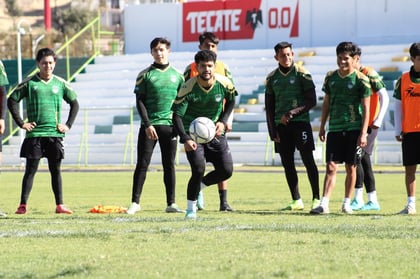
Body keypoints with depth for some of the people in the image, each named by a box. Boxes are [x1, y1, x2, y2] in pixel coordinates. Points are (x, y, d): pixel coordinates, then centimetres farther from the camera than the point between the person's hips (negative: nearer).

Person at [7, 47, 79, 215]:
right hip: (34, 134, -2)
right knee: (30, 170, -2)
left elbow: (74, 103, 17)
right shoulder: (29, 83, 0)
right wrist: (21, 123, -3)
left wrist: (68, 125, 7)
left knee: (56, 170, 4)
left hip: (55, 134, 2)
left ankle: (59, 205, 7)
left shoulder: (60, 83, 7)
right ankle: (23, 205, 0)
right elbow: (12, 101, 2)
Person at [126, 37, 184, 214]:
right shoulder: (145, 75, 2)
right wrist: (147, 124, -12)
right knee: (142, 164, -3)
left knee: (169, 165, 4)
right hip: (149, 125, -2)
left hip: (169, 126, 2)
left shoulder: (177, 75, 9)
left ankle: (171, 203, 8)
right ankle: (135, 202, 2)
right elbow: (139, 102, -2)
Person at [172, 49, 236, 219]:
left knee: (226, 170, -4)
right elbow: (177, 115, -20)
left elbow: (231, 101, 10)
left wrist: (223, 121, -3)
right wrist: (185, 139, -33)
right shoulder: (188, 88, -22)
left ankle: (199, 185, 26)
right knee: (199, 169, -20)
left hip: (215, 132, 4)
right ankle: (191, 208, 0)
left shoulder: (224, 83, -12)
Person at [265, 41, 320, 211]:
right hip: (281, 125, 4)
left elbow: (312, 101, -5)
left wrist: (292, 113, -15)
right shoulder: (272, 78, 10)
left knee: (308, 160, -7)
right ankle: (296, 201, 10)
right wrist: (272, 131, 6)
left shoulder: (302, 74, -2)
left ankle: (316, 199, -2)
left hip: (300, 122, -4)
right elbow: (269, 107, 14)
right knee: (287, 164, 4)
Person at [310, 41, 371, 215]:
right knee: (331, 167, -5)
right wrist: (322, 127, 14)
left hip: (354, 129, -3)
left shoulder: (360, 80, -5)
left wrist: (363, 133, -11)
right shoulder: (331, 77, 8)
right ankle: (324, 204, -10)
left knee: (351, 168, 4)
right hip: (335, 129, 3)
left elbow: (365, 108, -5)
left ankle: (347, 203, 14)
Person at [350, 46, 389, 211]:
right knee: (364, 161, 8)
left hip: (369, 125, -8)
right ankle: (373, 201, 13)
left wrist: (378, 121, -16)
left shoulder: (369, 74, -11)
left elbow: (384, 97, -12)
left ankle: (358, 199, -11)